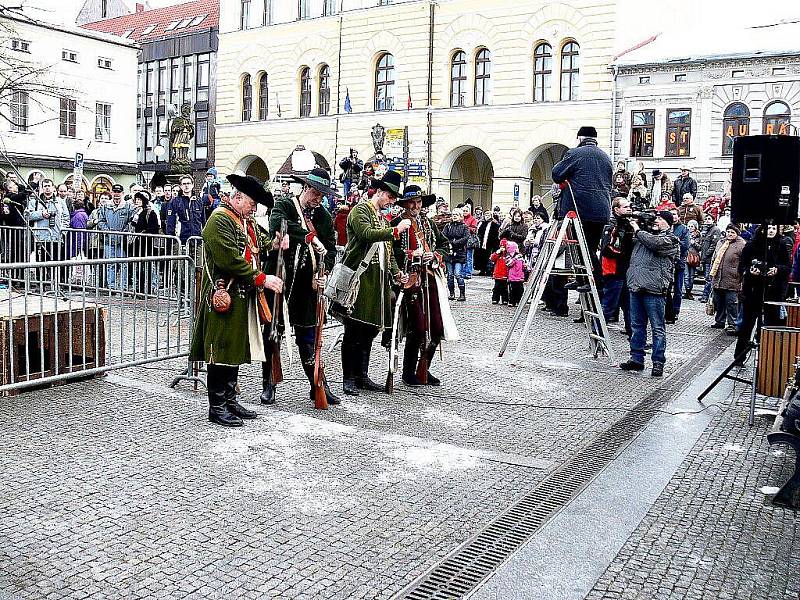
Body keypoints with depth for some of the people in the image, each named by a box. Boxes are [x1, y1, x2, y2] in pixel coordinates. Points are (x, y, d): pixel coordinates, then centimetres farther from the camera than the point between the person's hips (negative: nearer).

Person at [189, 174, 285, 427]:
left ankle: (230, 400, 24)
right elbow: (231, 259, -23)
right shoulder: (220, 220, -14)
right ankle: (217, 407, 6)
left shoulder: (247, 222, 17)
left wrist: (273, 243, 4)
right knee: (221, 350, -3)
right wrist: (262, 279, -22)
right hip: (224, 299, -10)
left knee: (237, 349, 14)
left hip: (243, 299, 10)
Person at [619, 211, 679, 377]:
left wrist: (637, 229, -5)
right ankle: (636, 359, 18)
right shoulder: (646, 234, 21)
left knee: (657, 328, -1)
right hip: (636, 286, 7)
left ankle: (658, 363, 4)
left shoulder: (670, 239, 0)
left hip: (654, 289, -7)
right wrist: (631, 229, 13)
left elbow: (654, 243, -18)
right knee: (636, 326, 11)